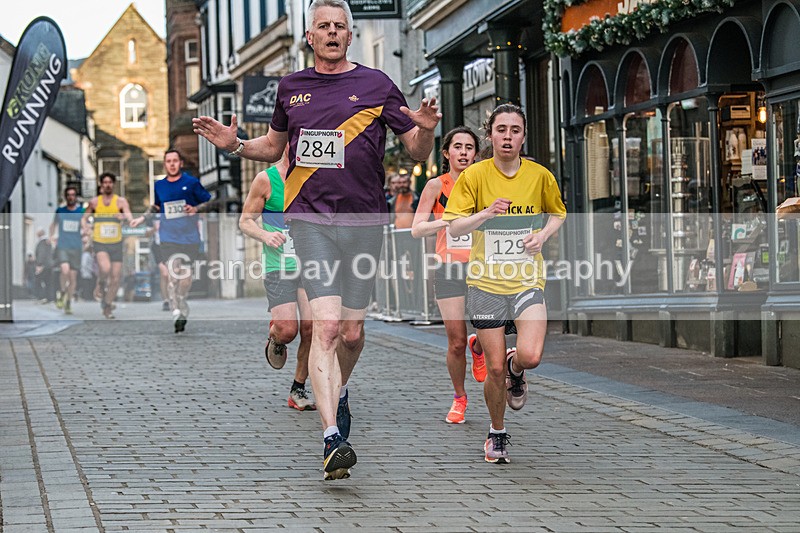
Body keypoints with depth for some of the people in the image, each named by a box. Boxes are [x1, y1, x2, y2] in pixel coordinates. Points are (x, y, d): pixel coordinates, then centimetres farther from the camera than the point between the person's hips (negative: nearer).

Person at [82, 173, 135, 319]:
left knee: (115, 278, 1)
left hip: (116, 243, 1)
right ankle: (100, 285, 2)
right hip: (99, 243, -1)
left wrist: (124, 217, -37)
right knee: (105, 268, -30)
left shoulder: (121, 201, 0)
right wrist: (85, 227, -4)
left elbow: (130, 219, -14)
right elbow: (84, 218, 17)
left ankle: (107, 307, 19)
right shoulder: (94, 202, 5)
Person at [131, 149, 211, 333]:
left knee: (186, 276, 4)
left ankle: (182, 307, 27)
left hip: (189, 236, -1)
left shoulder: (191, 183, 1)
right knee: (174, 274, -15)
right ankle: (177, 312, -17)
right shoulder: (159, 185, 9)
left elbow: (209, 202, 6)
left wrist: (195, 209, -12)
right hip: (169, 237, 1)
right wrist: (142, 218, 19)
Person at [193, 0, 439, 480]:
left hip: (364, 220, 0)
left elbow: (418, 153, 6)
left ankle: (339, 393, 40)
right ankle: (333, 437, -21)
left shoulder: (376, 85, 6)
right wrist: (234, 145, 10)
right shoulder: (292, 89, 12)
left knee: (352, 331, 7)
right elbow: (274, 148, 28)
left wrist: (426, 129, -15)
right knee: (325, 325, -15)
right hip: (311, 218, 0)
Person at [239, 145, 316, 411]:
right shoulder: (265, 179, -3)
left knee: (311, 330, -6)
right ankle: (274, 338, 23)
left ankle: (298, 391, 10)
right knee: (287, 330, -17)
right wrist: (265, 235, -18)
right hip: (278, 266, -4)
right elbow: (245, 221, 1)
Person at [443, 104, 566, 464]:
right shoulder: (474, 176, -3)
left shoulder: (540, 176, 1)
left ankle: (516, 371, 19)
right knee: (495, 368, 0)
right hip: (486, 282, -1)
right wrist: (485, 213, -21)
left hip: (527, 280, 1)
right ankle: (497, 433, 24)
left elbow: (557, 213, 18)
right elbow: (453, 227, -4)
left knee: (530, 356, -19)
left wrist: (543, 234, -2)